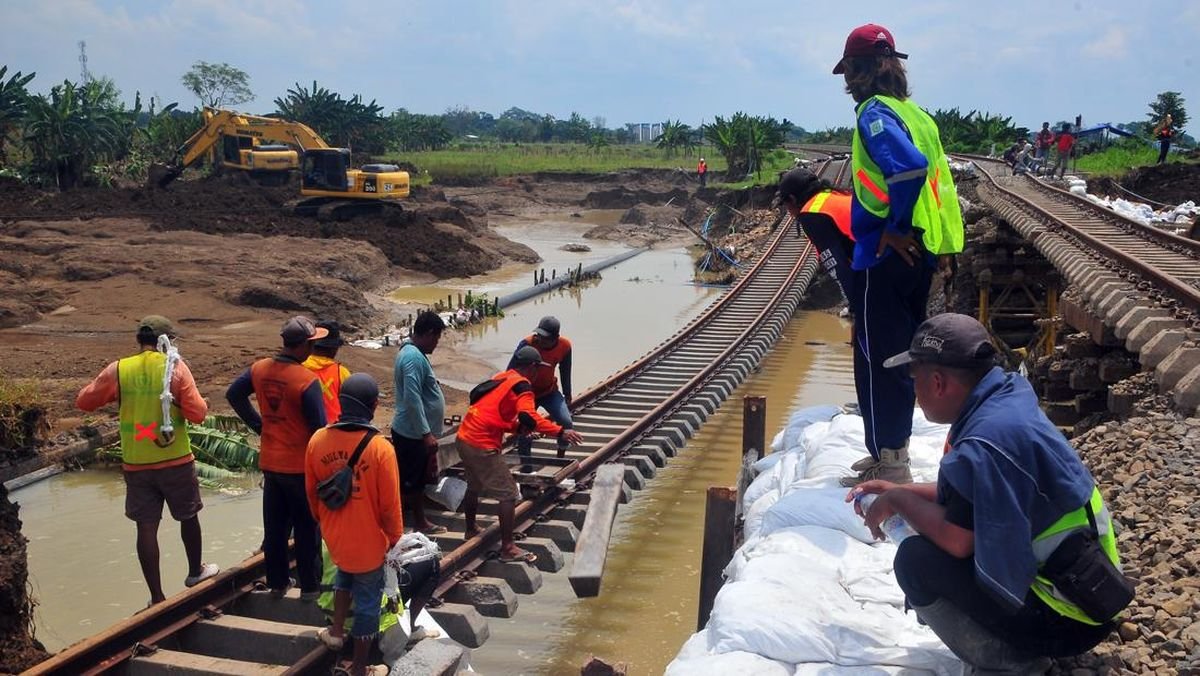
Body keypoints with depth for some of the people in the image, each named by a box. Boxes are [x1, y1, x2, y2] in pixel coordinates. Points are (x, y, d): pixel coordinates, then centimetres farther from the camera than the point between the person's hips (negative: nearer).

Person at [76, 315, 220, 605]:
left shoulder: (118, 370, -4)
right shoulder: (175, 367, -9)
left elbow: (83, 401, 5)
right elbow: (197, 413, -12)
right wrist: (203, 404, 10)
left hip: (136, 464, 1)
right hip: (176, 461, -1)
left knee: (147, 527, 7)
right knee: (188, 516, 20)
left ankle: (157, 596, 12)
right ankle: (195, 571, 38)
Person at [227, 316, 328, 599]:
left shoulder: (259, 369, -2)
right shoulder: (307, 381, -22)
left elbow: (233, 394, 13)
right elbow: (319, 426, -19)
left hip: (270, 462, 6)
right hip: (300, 466, -6)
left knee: (274, 526, 17)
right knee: (306, 528, 7)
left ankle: (277, 581, 28)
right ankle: (310, 586, 16)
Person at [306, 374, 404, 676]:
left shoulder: (318, 440, -11)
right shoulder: (380, 448, -25)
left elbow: (311, 492, 3)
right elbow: (389, 504, -17)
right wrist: (395, 538, 1)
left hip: (333, 535, 4)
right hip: (369, 542, -4)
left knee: (345, 572, 35)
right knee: (367, 602, 14)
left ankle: (336, 632, 38)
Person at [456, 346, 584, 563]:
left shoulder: (500, 378, 17)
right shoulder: (522, 385, -10)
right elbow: (529, 416, -27)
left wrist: (518, 427, 13)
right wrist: (560, 432, -29)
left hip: (464, 439, 9)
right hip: (482, 446, -9)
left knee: (473, 486, 28)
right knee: (509, 494, -3)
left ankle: (471, 531, 45)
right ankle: (508, 548, -3)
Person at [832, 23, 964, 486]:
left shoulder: (875, 113, -13)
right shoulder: (915, 114, 14)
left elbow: (909, 166, -30)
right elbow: (935, 176, 17)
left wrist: (894, 229, -20)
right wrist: (938, 245, 17)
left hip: (886, 256, -9)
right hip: (919, 252, 9)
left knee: (876, 357, -1)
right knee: (901, 355, 17)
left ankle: (889, 464, 4)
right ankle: (893, 452, 28)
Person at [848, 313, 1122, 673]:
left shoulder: (985, 440, -28)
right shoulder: (1007, 397, 2)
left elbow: (957, 539, -26)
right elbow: (976, 491, 16)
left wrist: (898, 501, -8)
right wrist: (898, 491, 16)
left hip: (1066, 618, -10)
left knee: (916, 559, -18)